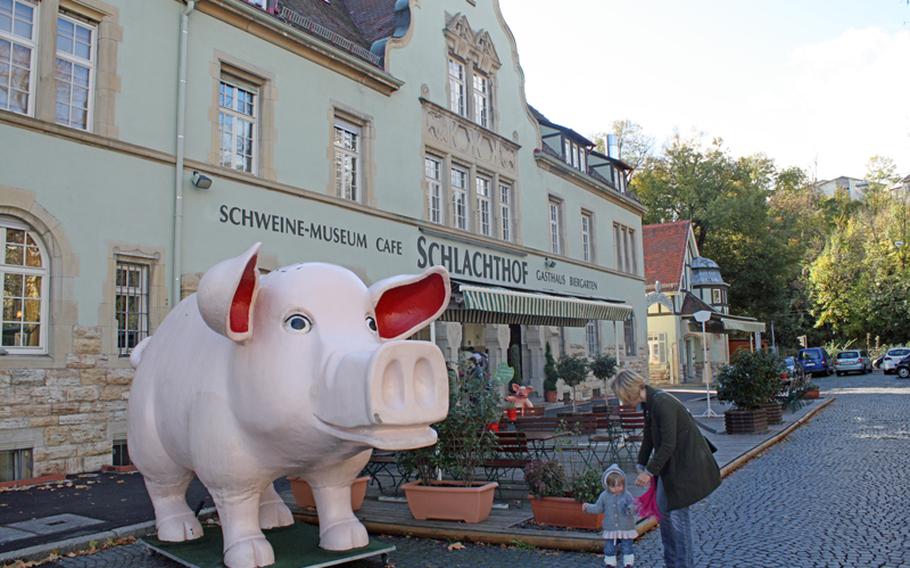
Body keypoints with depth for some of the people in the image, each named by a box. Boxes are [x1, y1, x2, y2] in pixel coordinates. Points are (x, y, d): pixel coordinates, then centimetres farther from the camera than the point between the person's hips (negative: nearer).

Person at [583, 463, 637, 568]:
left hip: (626, 529, -2)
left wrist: (631, 509, -33)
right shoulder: (604, 496, -3)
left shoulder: (627, 495, -10)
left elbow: (633, 509, -11)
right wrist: (588, 507, -3)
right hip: (610, 529, 2)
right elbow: (598, 508, 7)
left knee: (627, 548, 7)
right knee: (609, 549, 9)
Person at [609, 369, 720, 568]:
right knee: (663, 510, 17)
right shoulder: (649, 403, 3)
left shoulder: (662, 403, -26)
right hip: (669, 464, 10)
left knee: (678, 514, -3)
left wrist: (649, 471, -20)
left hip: (685, 465, -10)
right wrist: (642, 466, 12)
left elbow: (668, 444, -26)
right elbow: (649, 437, 13)